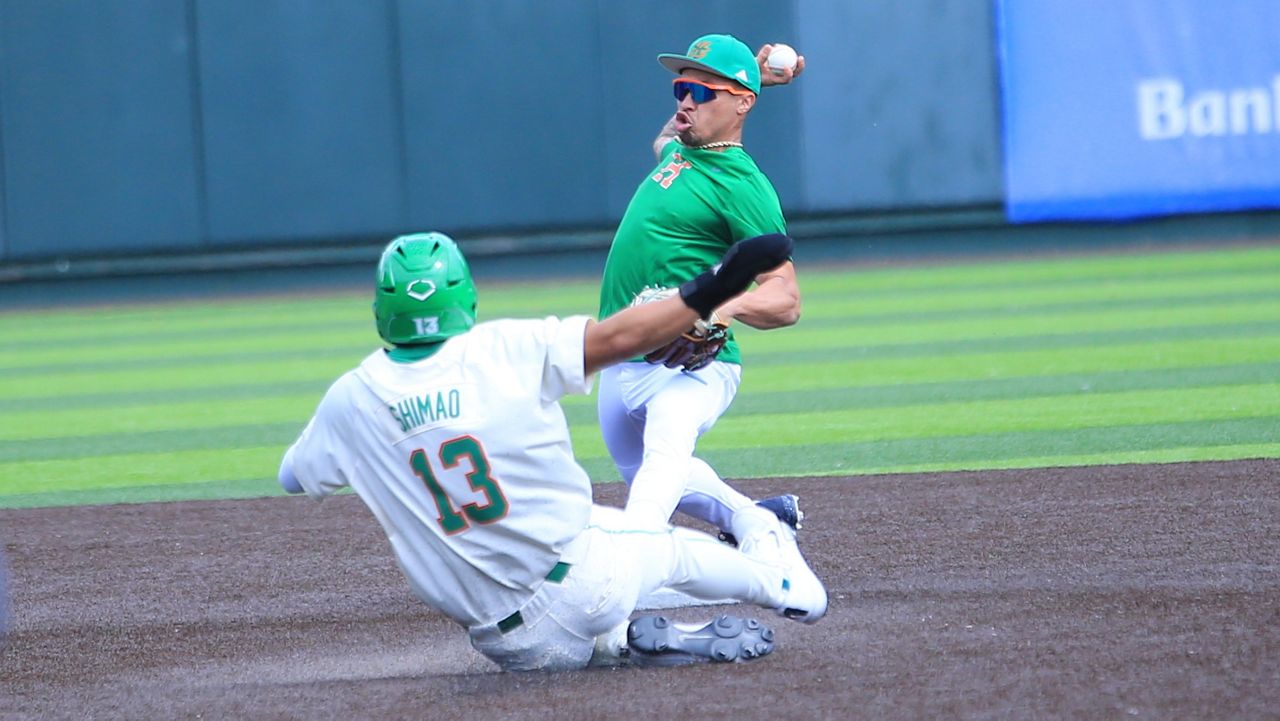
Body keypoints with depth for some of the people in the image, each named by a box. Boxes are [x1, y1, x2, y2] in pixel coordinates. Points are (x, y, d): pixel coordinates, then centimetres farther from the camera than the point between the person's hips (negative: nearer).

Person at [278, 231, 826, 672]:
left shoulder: (350, 399, -2)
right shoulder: (504, 349, -10)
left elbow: (292, 475, 15)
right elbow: (617, 337, -15)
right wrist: (713, 290, -9)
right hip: (579, 587, -2)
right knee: (670, 547, 27)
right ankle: (790, 591, 43)